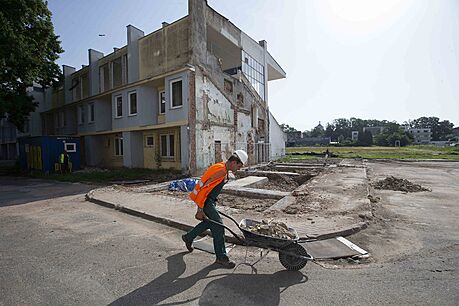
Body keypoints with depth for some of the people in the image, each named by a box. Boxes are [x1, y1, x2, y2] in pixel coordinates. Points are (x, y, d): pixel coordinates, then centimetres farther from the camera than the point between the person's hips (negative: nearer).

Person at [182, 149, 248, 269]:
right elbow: (204, 187, -26)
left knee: (208, 222, 23)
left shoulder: (224, 170, 10)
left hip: (209, 200, 10)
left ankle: (188, 237, 43)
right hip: (204, 200, -10)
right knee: (218, 224, -7)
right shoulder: (221, 170, -22)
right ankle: (221, 258, 5)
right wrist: (200, 209, -24)